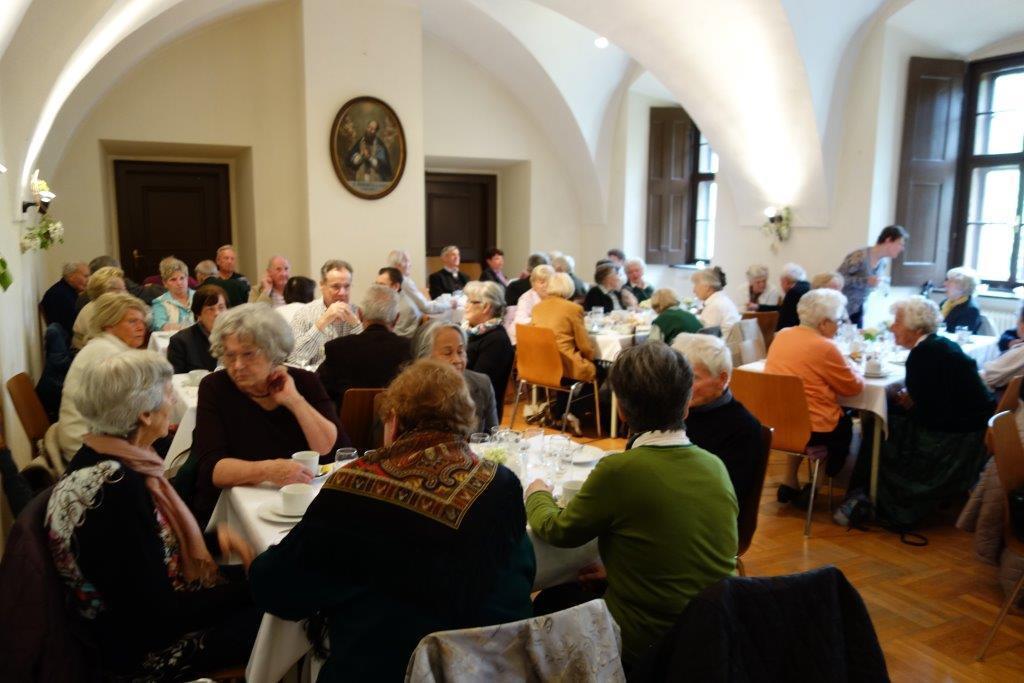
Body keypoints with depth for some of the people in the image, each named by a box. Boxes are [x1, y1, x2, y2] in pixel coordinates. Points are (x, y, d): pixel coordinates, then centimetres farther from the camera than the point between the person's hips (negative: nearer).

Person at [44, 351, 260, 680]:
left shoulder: (102, 457, -3)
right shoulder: (118, 487, -31)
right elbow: (160, 613, -26)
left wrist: (215, 537, -2)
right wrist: (249, 584, -15)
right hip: (139, 646, -8)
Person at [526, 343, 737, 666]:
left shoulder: (618, 470, -23)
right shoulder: (716, 467, -7)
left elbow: (558, 531, -6)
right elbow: (677, 553, 5)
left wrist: (538, 494, 13)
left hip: (646, 647, -6)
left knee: (548, 604, 21)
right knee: (583, 591, 28)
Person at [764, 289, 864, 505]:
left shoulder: (781, 336, 3)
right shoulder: (824, 347, -18)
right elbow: (854, 386, -7)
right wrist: (850, 367, 12)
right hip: (812, 429, -5)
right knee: (846, 424, 25)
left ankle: (790, 480, 28)